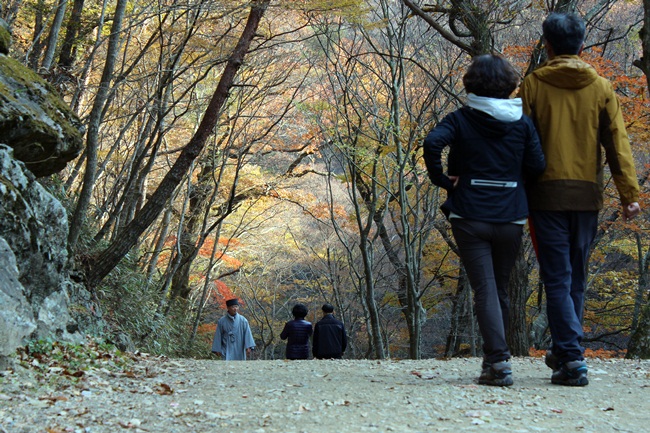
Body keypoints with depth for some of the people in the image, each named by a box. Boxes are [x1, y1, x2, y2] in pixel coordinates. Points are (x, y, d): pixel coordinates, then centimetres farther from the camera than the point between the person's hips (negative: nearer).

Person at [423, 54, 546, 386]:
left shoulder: (460, 119, -3)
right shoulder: (523, 123, 3)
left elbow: (432, 143, -20)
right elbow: (536, 167, -1)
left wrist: (440, 178, -7)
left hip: (470, 218, -2)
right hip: (511, 219, 2)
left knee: (484, 290, -2)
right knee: (500, 288, 15)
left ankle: (499, 360, -14)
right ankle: (494, 358, 21)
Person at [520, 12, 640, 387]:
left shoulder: (533, 85, -1)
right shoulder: (601, 87, 5)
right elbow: (617, 143, 2)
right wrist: (629, 194, 3)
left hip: (547, 194, -3)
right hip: (587, 195, 3)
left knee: (557, 280, -1)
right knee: (577, 279, 15)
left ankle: (572, 358, -9)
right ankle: (563, 352, 26)